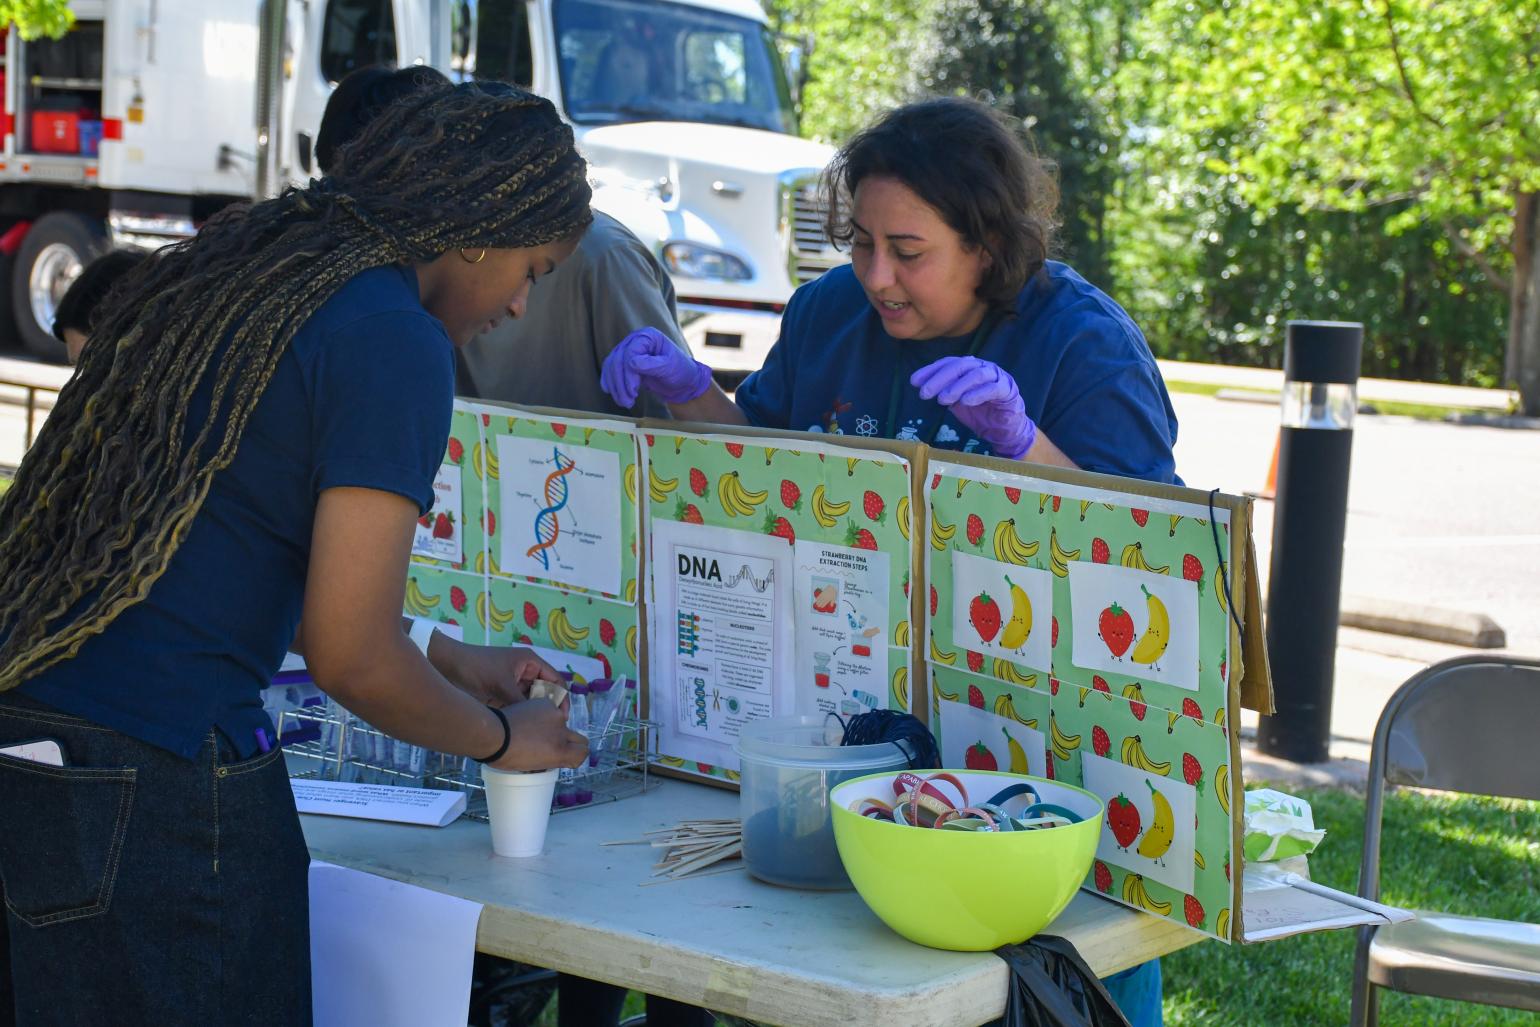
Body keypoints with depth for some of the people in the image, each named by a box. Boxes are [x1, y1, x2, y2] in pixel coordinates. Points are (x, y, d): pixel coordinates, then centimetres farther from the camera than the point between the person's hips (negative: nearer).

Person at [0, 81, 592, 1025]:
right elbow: (352, 661, -13)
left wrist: (450, 661, 27)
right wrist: (502, 737, 7)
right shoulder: (395, 342, -12)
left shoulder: (222, 268, 14)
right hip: (153, 779, -9)